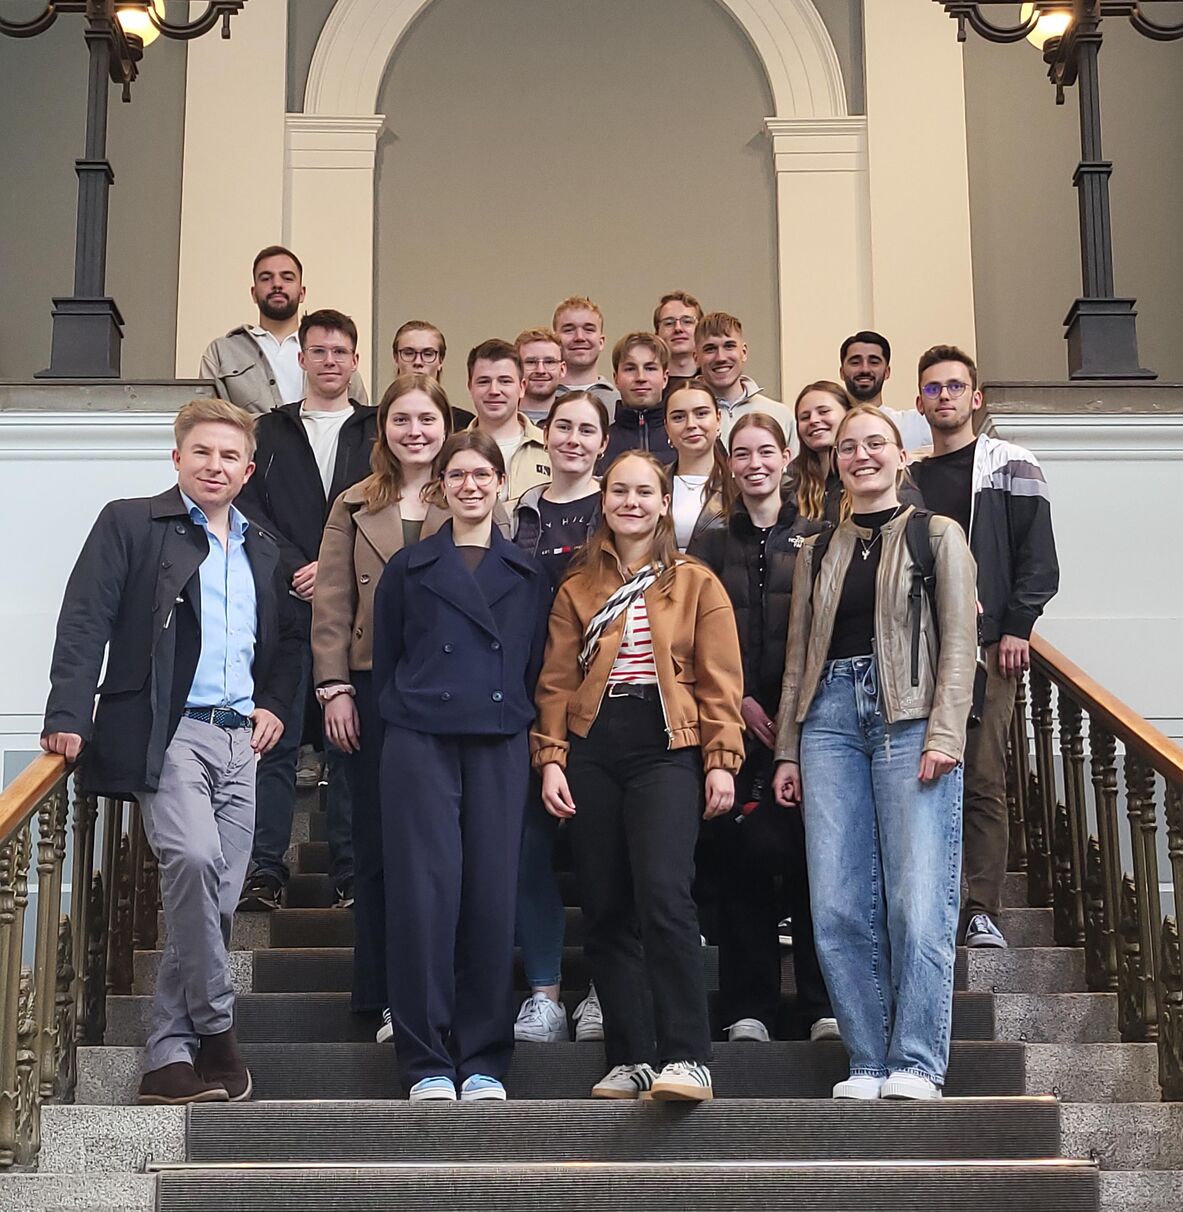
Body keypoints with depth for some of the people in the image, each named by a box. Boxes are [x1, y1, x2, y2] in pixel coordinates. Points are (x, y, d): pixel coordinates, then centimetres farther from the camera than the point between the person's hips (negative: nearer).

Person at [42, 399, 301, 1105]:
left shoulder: (261, 549, 20)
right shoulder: (131, 524, 4)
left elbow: (288, 640, 28)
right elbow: (86, 622, -5)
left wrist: (276, 705, 11)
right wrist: (69, 717, -17)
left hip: (241, 740, 6)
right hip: (168, 731, -5)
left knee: (218, 901, 1)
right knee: (193, 859, -26)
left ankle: (171, 1057, 8)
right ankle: (216, 1032, -9)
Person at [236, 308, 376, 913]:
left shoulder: (378, 432, 13)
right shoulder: (270, 431, 16)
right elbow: (251, 509, 5)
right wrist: (297, 571, -8)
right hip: (286, 604, 1)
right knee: (275, 737, -2)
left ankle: (353, 874, 5)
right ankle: (264, 871, 1)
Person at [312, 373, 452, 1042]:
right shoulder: (355, 506, 12)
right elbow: (333, 604, 8)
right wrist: (335, 687, -2)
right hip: (375, 688, 2)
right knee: (378, 842, 3)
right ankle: (387, 997, 11)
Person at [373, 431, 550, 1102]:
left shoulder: (528, 573, 13)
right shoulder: (409, 568, 11)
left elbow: (537, 666, 14)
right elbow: (386, 659, 13)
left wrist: (529, 731, 7)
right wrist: (403, 717, 7)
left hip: (500, 748, 1)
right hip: (421, 744, -1)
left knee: (493, 895, -1)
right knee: (426, 892, -6)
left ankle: (485, 1059, 8)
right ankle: (427, 1060, 2)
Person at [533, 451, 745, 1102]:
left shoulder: (696, 583, 9)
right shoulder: (577, 587, 14)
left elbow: (719, 680, 4)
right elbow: (556, 681, 10)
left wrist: (722, 761, -5)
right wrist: (551, 758, 0)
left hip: (667, 746, -3)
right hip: (591, 749, 3)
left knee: (663, 894, -18)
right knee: (605, 908, 3)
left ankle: (686, 1058, -15)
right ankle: (631, 1059, 12)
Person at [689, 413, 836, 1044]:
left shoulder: (818, 538, 8)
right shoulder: (710, 544, 12)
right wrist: (740, 700, -6)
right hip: (736, 720, 1)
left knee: (809, 854, -3)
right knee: (740, 860, 1)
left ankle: (824, 1006, 4)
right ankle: (748, 1009, 7)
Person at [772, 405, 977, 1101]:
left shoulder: (936, 536, 9)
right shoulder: (819, 554, 20)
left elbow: (958, 644, 1)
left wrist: (943, 735, -10)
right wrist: (788, 751, 12)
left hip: (909, 718, -4)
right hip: (831, 717, 4)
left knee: (917, 902, -9)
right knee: (838, 907, -1)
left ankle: (917, 1063, -3)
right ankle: (869, 1061, 7)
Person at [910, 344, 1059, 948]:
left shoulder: (1010, 466, 6)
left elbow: (1038, 554, -1)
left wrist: (1017, 627, -9)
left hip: (988, 646, -3)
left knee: (984, 778, -7)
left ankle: (982, 910, -4)